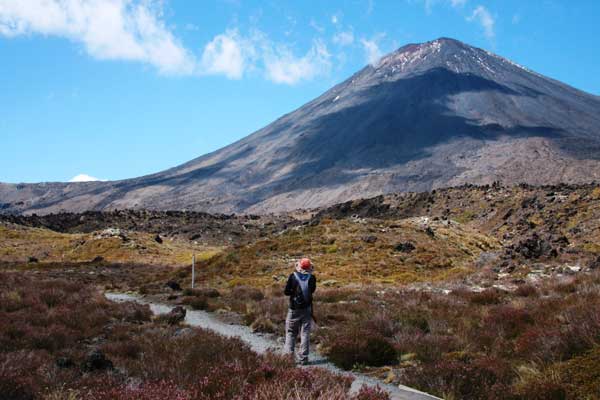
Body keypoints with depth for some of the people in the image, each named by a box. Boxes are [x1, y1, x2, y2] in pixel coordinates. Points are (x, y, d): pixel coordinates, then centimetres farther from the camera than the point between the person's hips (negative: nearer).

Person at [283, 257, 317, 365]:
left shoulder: (292, 276, -10)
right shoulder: (312, 278, -4)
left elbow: (286, 292, -8)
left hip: (294, 309, -1)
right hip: (307, 309, 1)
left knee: (290, 333, 10)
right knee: (305, 333, 7)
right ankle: (303, 358, 6)